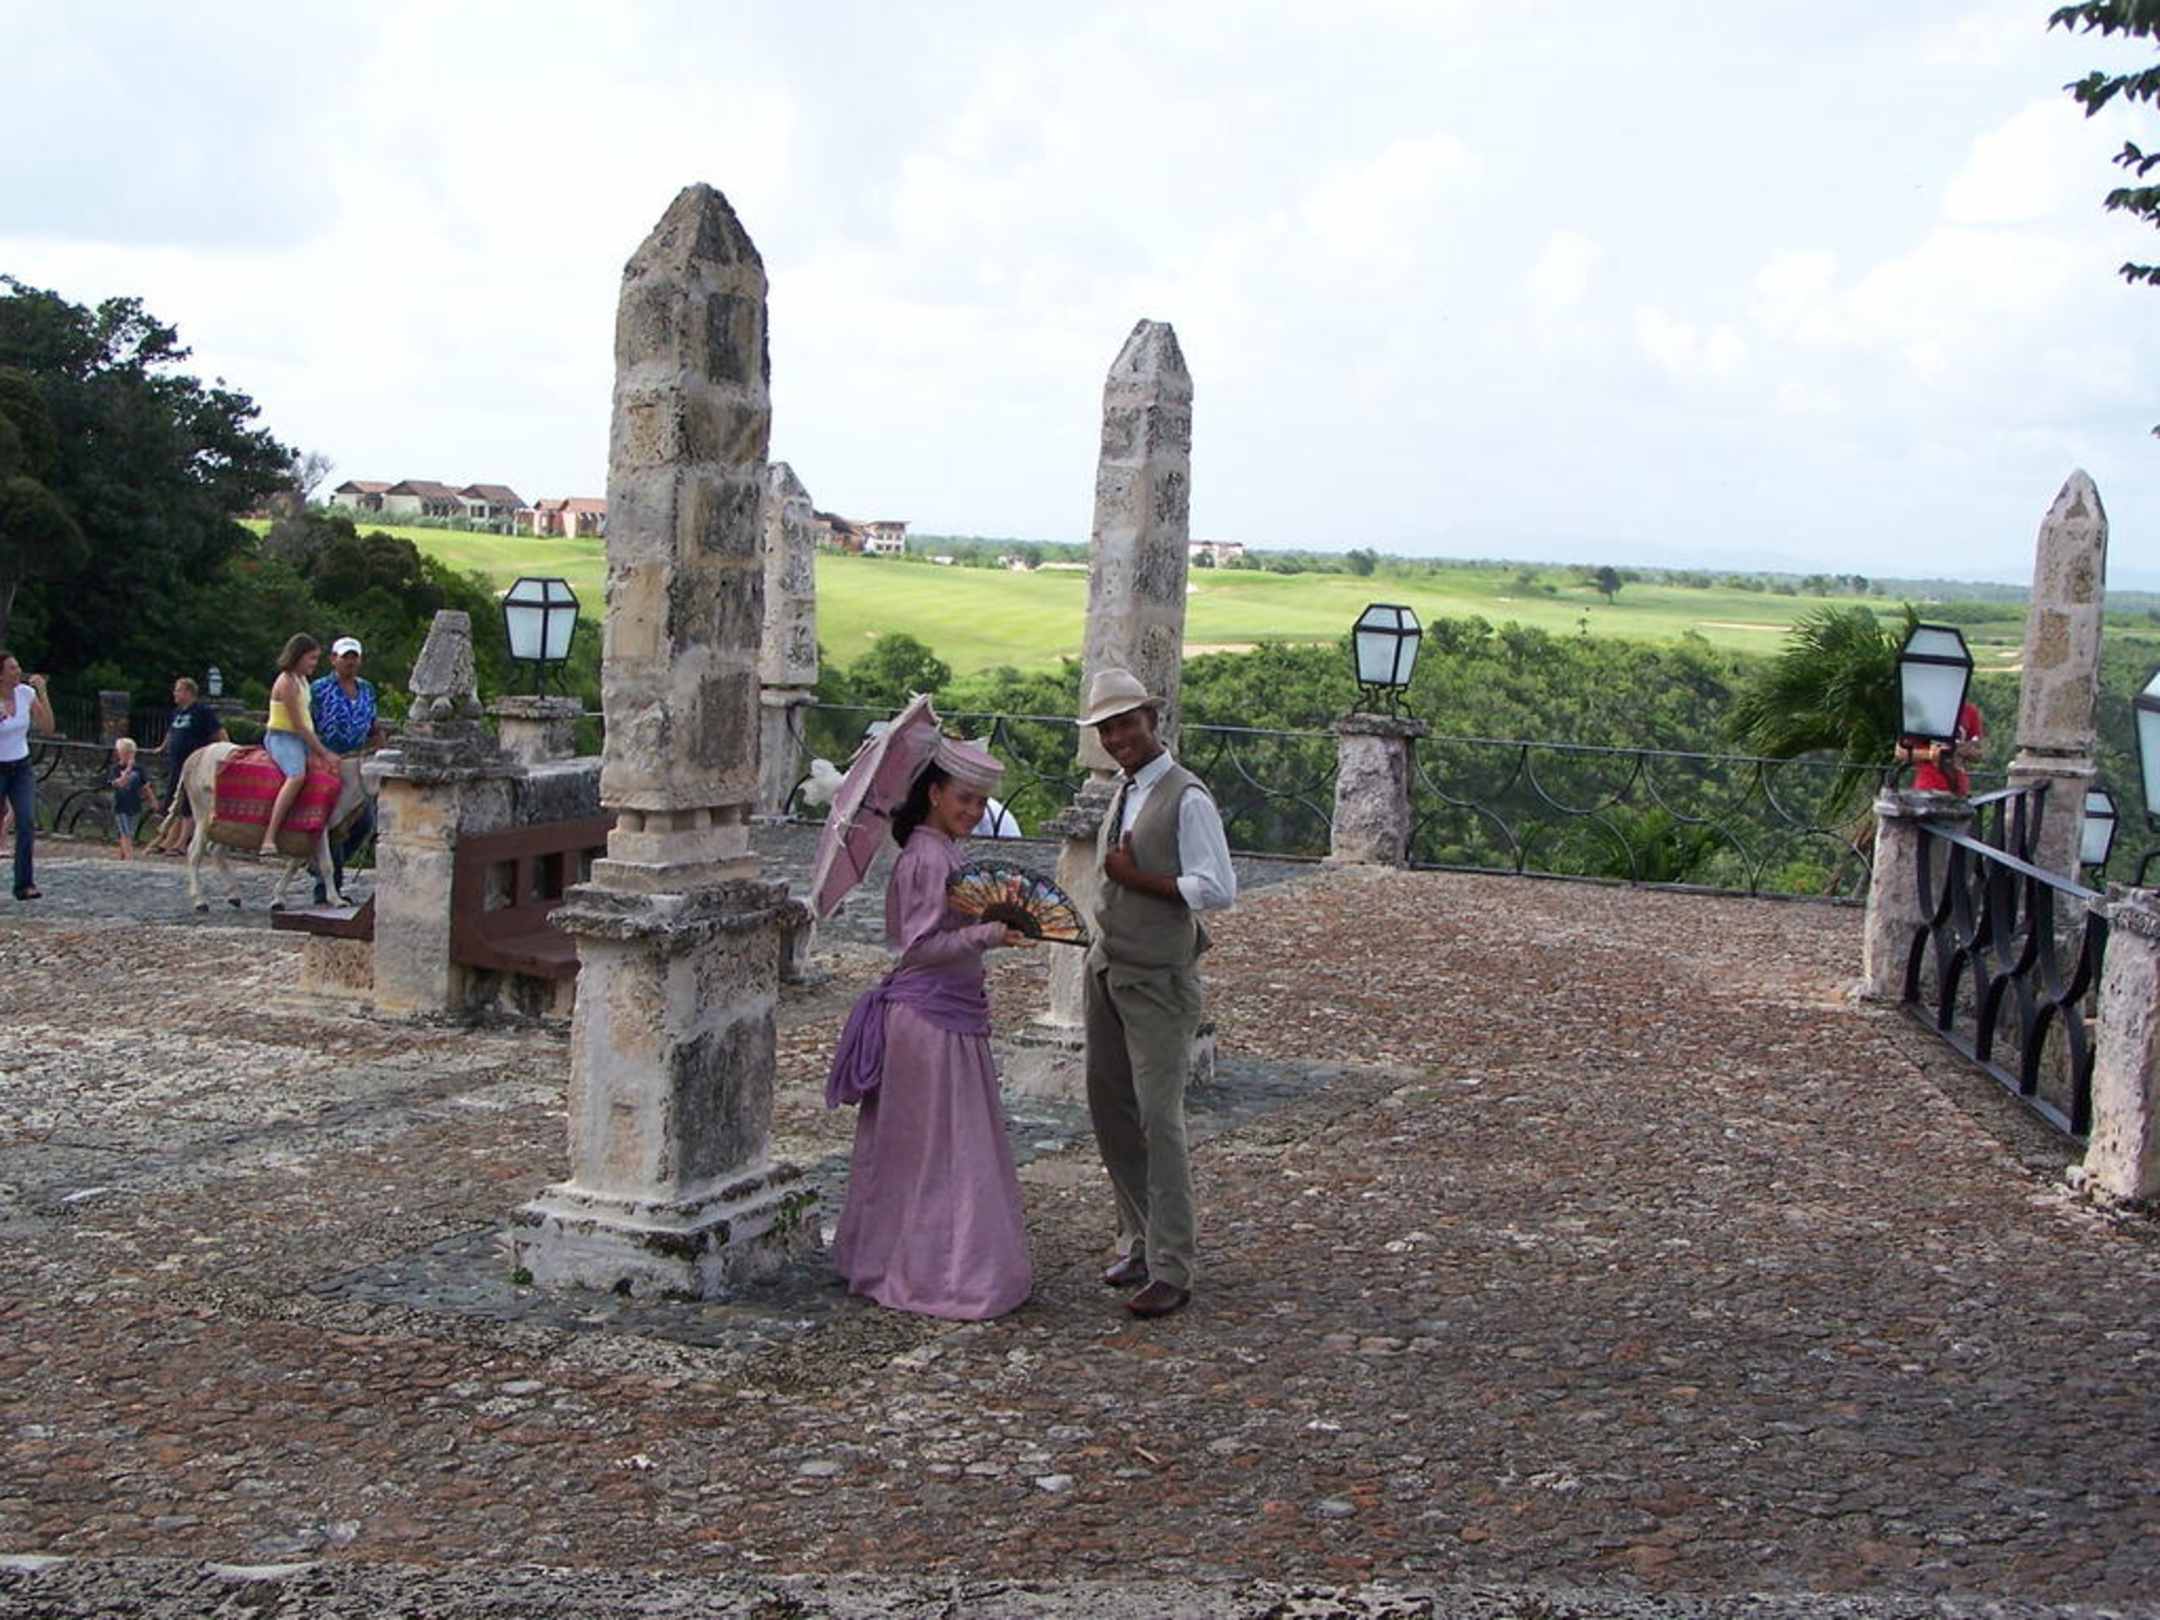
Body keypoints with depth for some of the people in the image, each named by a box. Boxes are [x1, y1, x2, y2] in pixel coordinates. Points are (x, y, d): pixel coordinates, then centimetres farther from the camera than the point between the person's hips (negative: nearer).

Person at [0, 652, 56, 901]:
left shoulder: (26, 693, -4)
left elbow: (48, 726, -8)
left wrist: (43, 692, -14)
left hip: (22, 768, 3)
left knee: (27, 823, -13)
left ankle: (24, 884, -12)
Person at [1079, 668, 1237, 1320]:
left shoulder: (1186, 797, -13)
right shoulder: (1124, 794, 13)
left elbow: (1217, 888, -20)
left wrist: (1136, 877, -16)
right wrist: (1098, 956, 16)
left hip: (1158, 980, -9)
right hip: (1107, 972, 9)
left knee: (1158, 1120, -9)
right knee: (1110, 1112, 12)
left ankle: (1170, 1271, -4)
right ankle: (1139, 1244, 25)